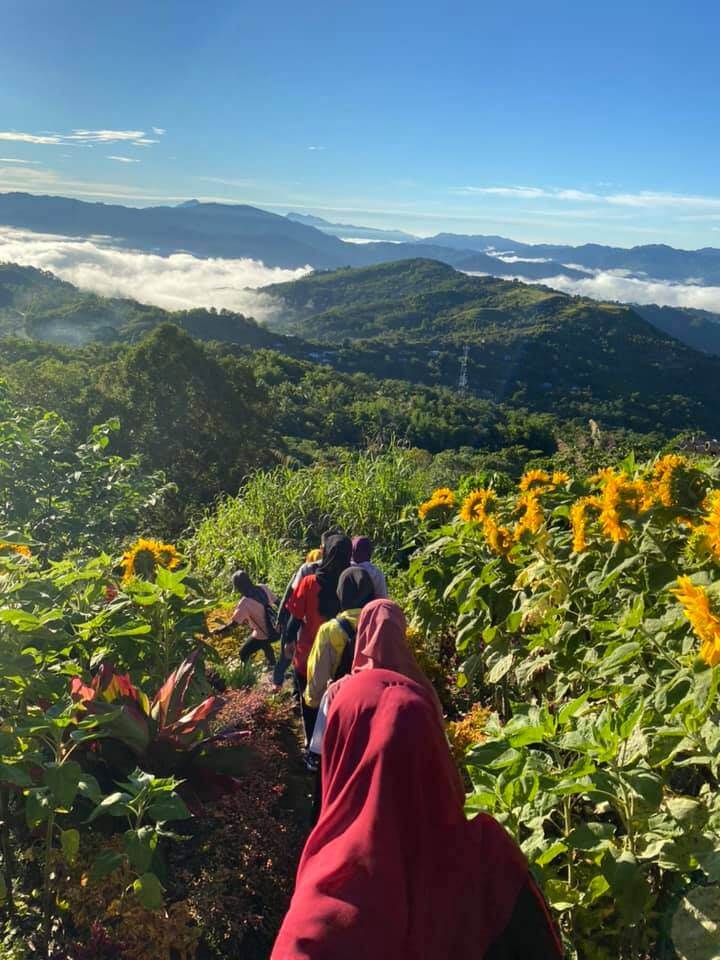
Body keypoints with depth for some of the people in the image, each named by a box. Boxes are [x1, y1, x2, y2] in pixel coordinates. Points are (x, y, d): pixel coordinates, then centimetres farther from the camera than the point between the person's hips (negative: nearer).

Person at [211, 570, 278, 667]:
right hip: (275, 630, 7)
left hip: (263, 635, -7)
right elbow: (277, 602, 2)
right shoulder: (263, 588, -11)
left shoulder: (245, 603, -27)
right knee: (264, 643, 38)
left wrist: (217, 632, -12)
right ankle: (272, 663, 56)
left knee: (243, 654, 14)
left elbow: (233, 624, -24)